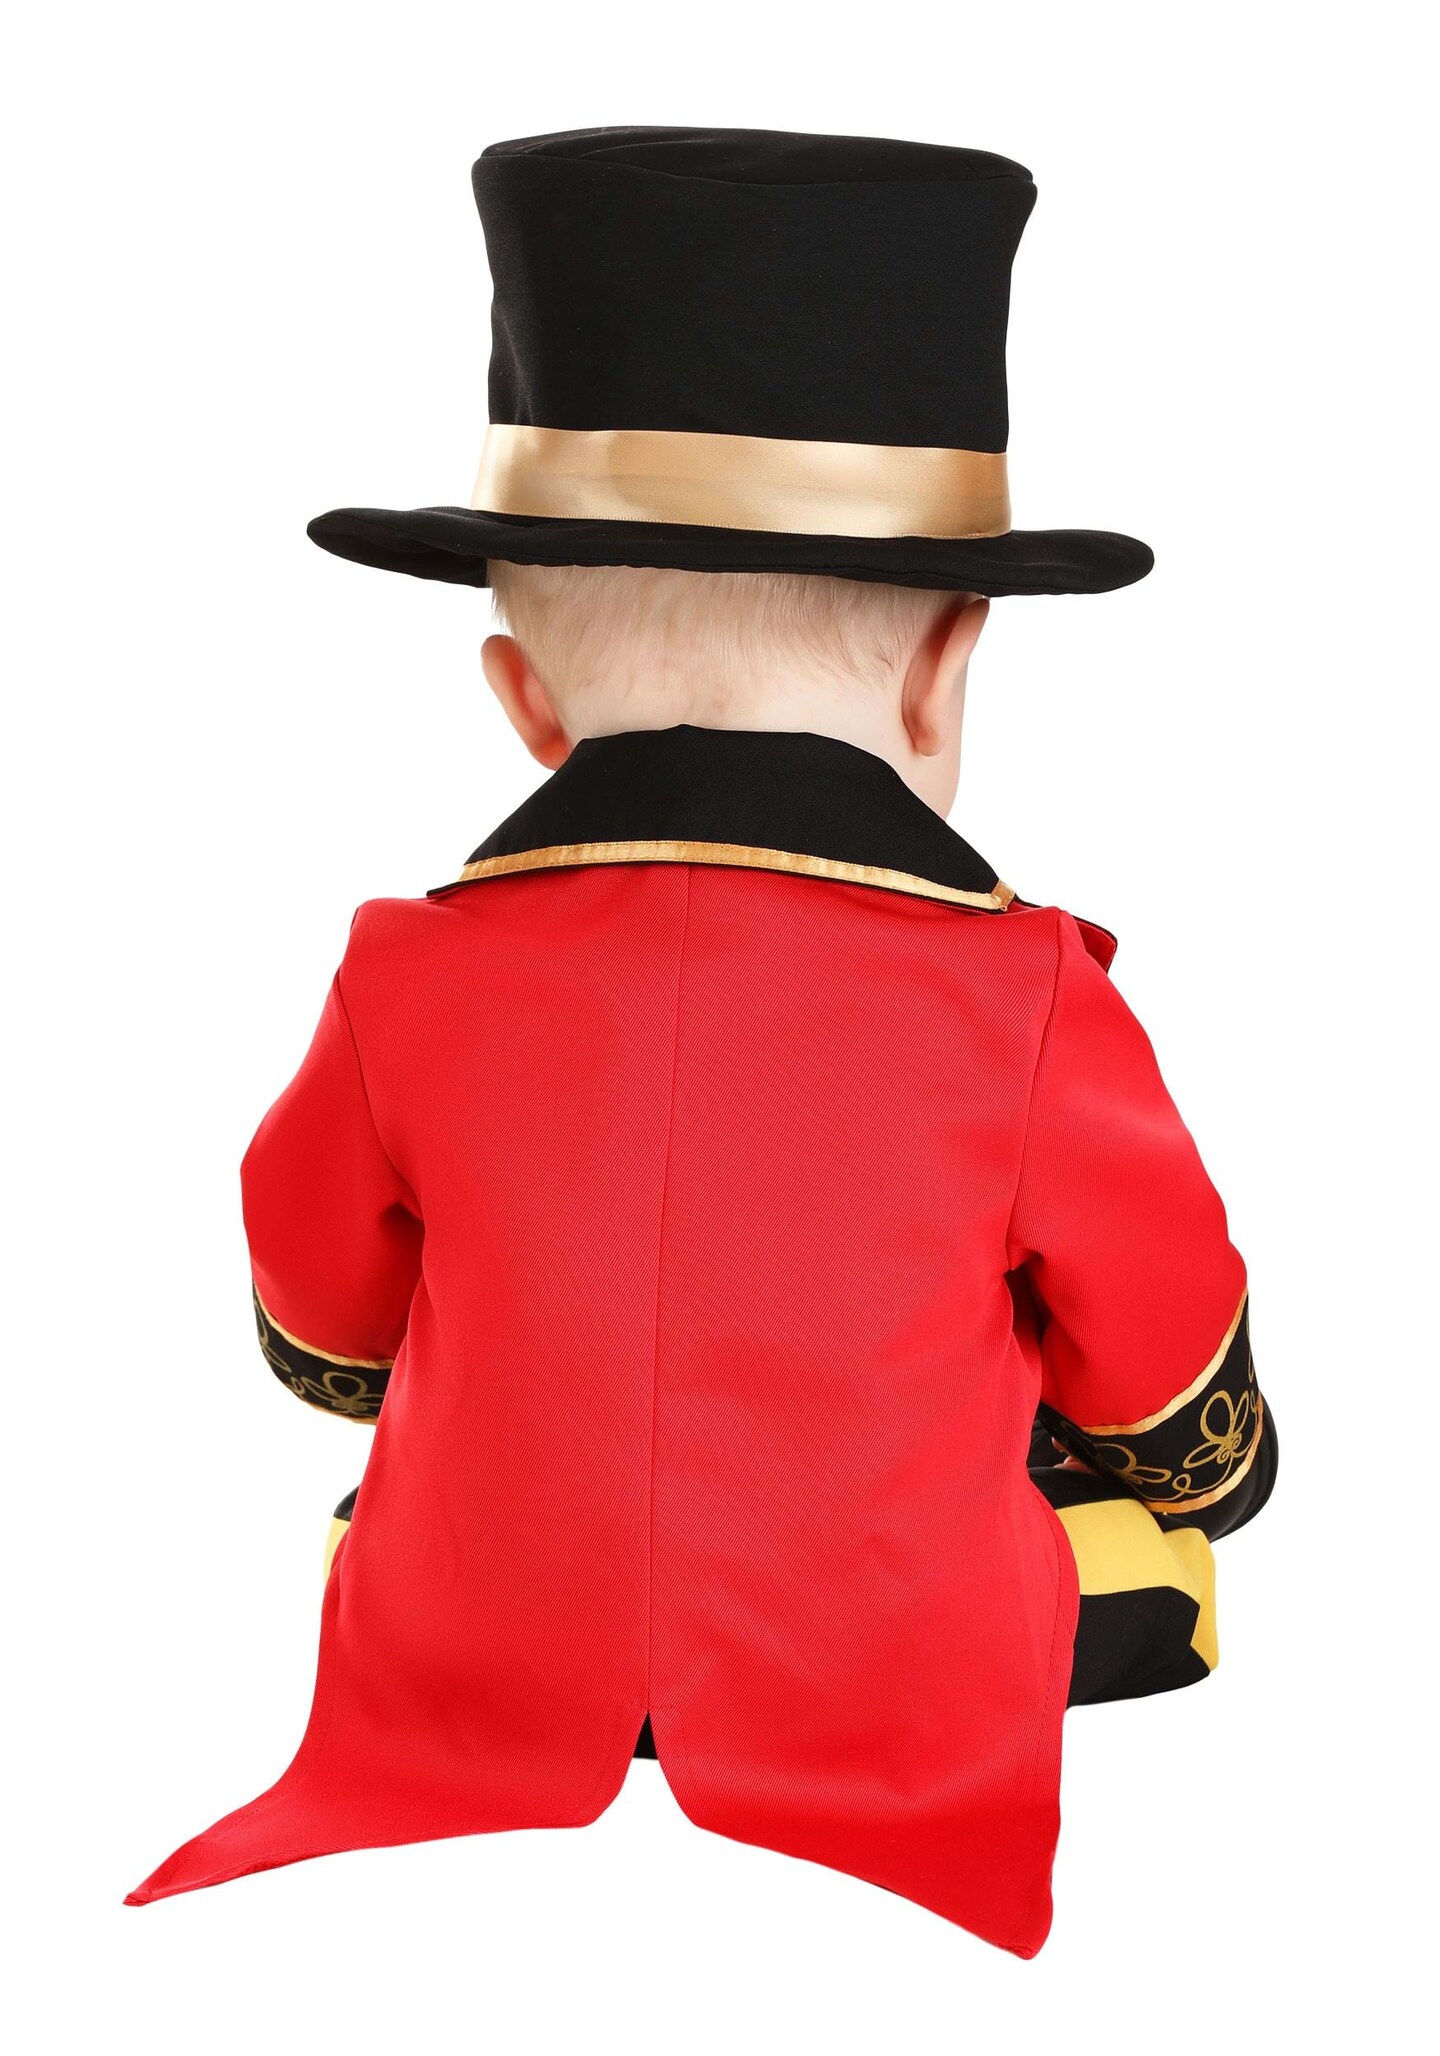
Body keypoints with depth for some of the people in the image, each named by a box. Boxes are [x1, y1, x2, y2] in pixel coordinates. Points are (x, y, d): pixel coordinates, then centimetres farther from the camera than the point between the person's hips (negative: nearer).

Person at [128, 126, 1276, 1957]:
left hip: (449, 1816, 2)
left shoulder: (413, 984, -7)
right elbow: (1181, 1413, 4)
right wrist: (1209, 1479, 30)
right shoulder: (1026, 1002, -12)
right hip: (905, 1845, -1)